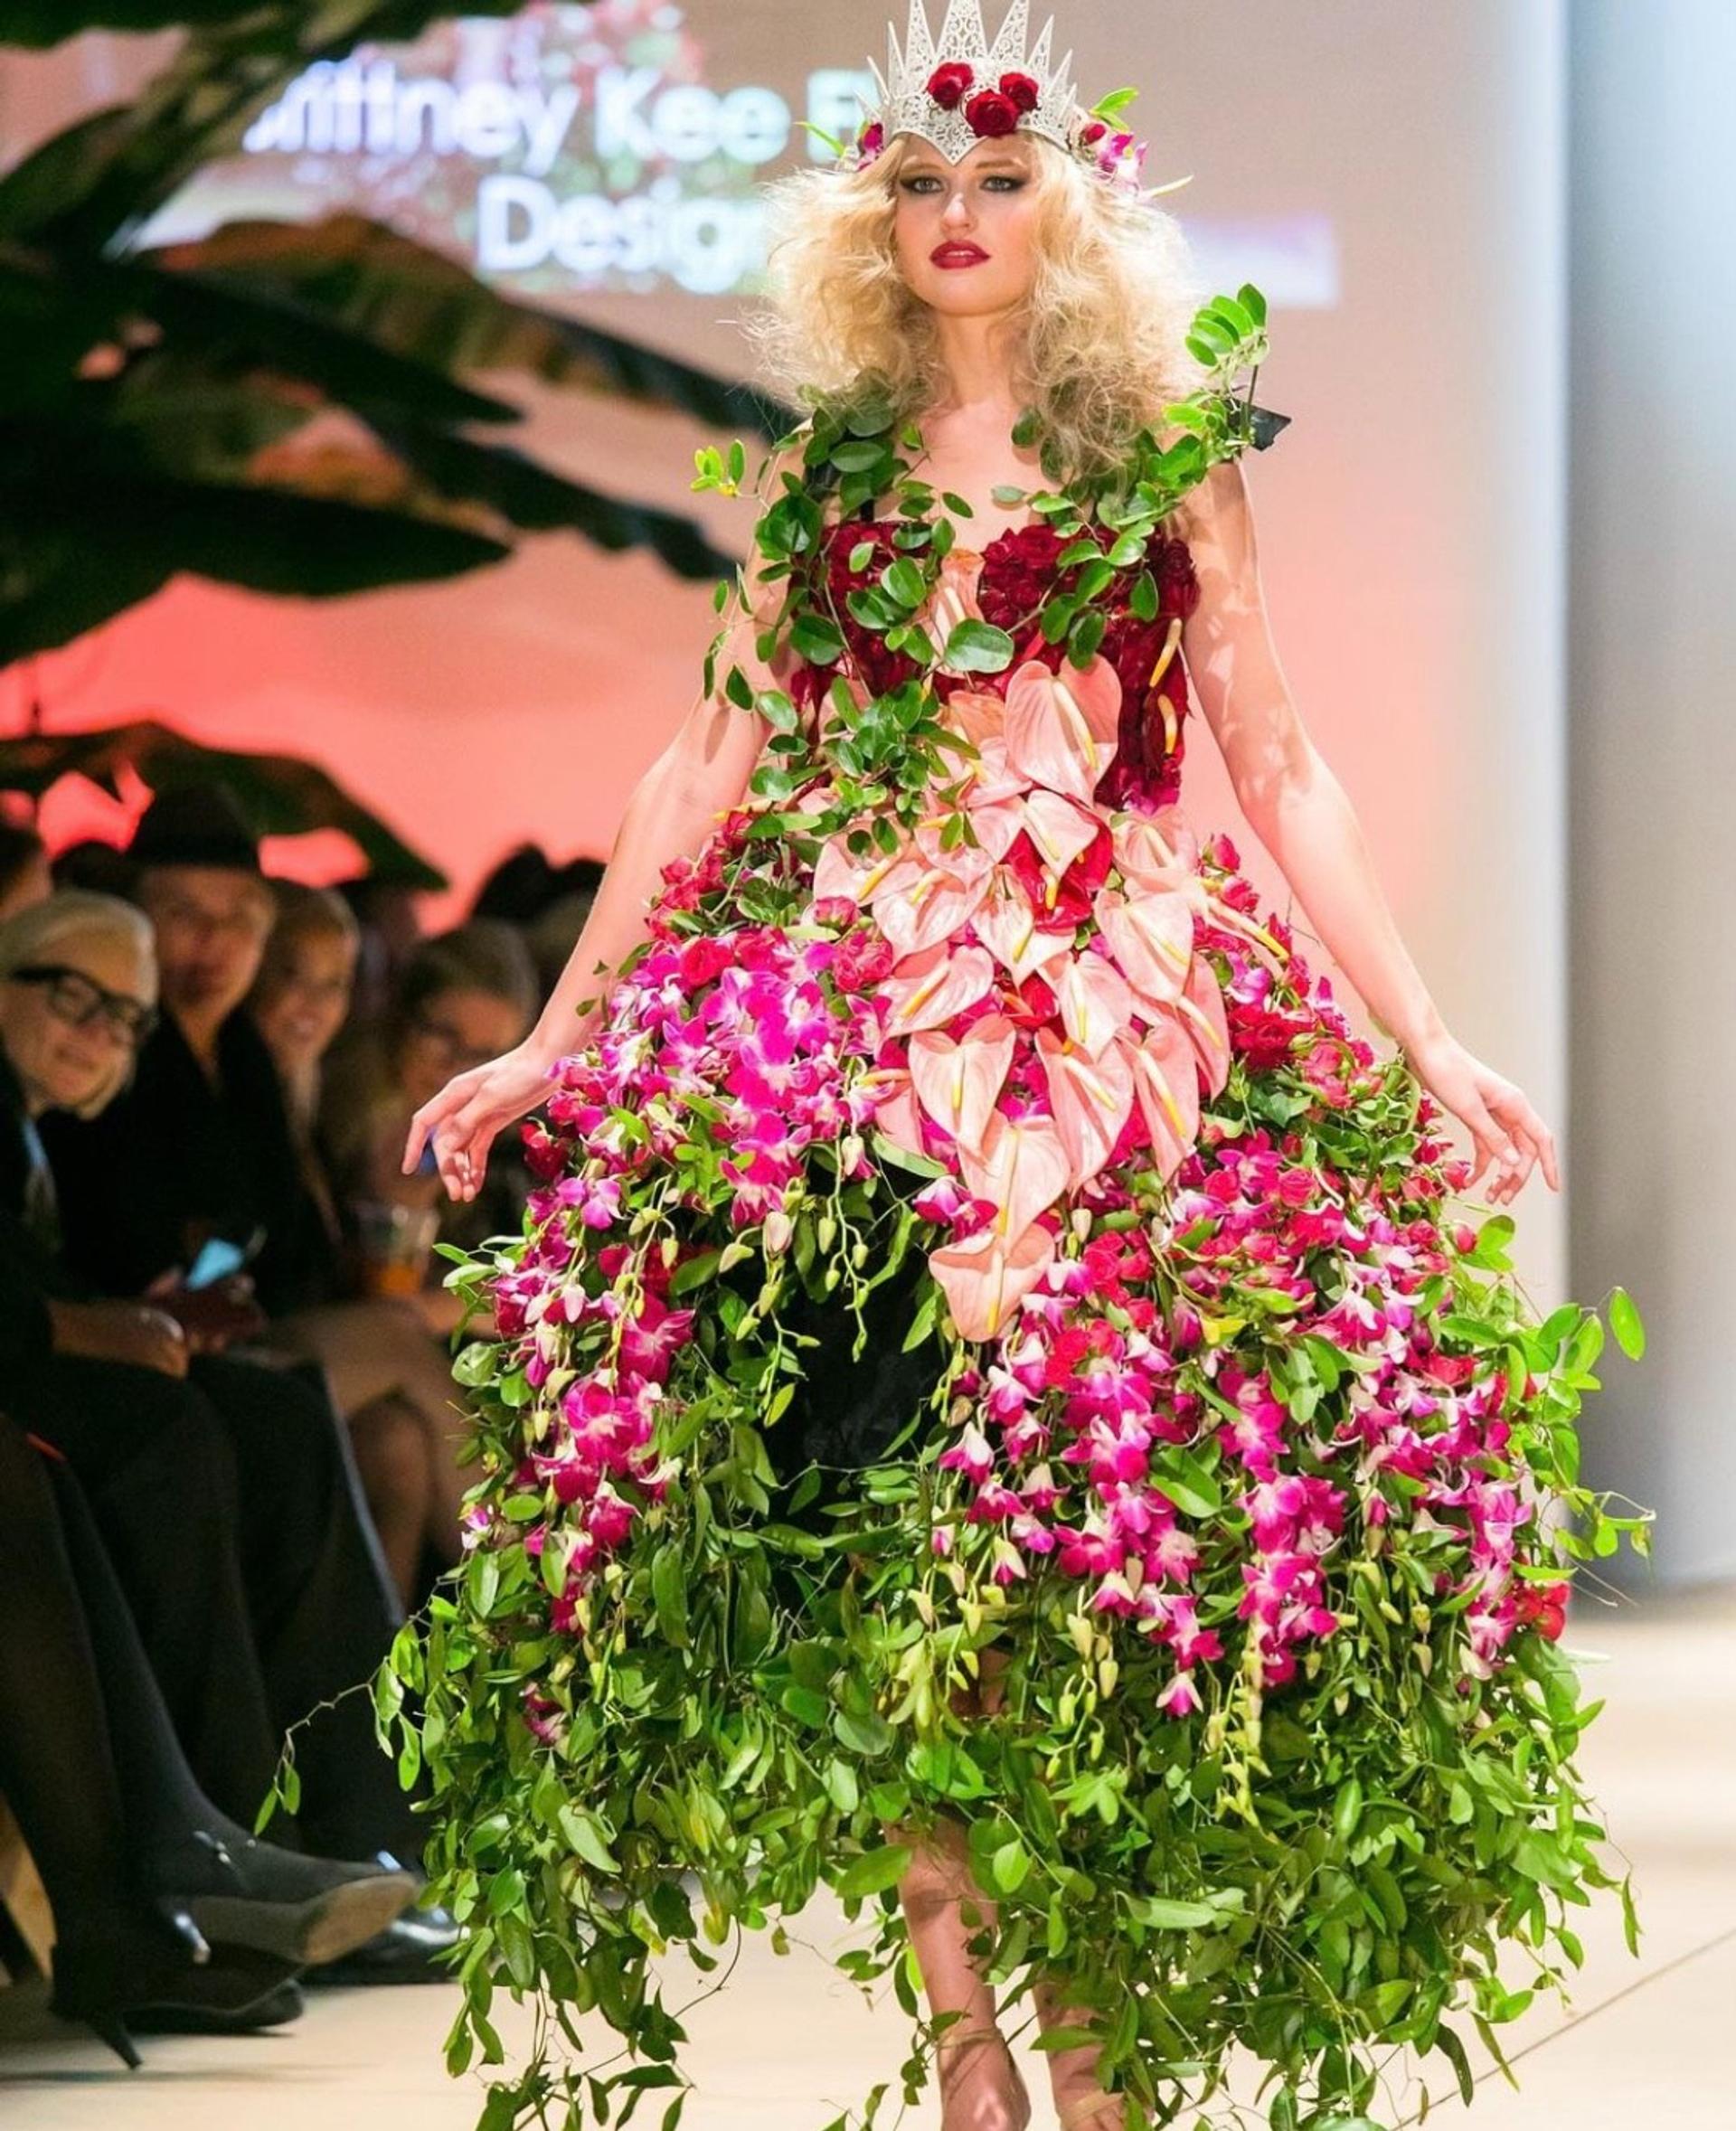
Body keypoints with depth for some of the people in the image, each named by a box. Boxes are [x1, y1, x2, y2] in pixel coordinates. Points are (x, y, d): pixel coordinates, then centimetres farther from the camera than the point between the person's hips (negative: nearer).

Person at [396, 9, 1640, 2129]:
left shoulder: (1172, 458, 10)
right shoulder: (818, 477, 14)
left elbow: (1276, 768, 8)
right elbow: (707, 767, 14)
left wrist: (1424, 1036, 1)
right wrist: (556, 1037, 11)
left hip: (1116, 1033, -2)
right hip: (845, 1030, 2)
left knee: (1097, 1511, -10)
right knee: (871, 1517, -8)